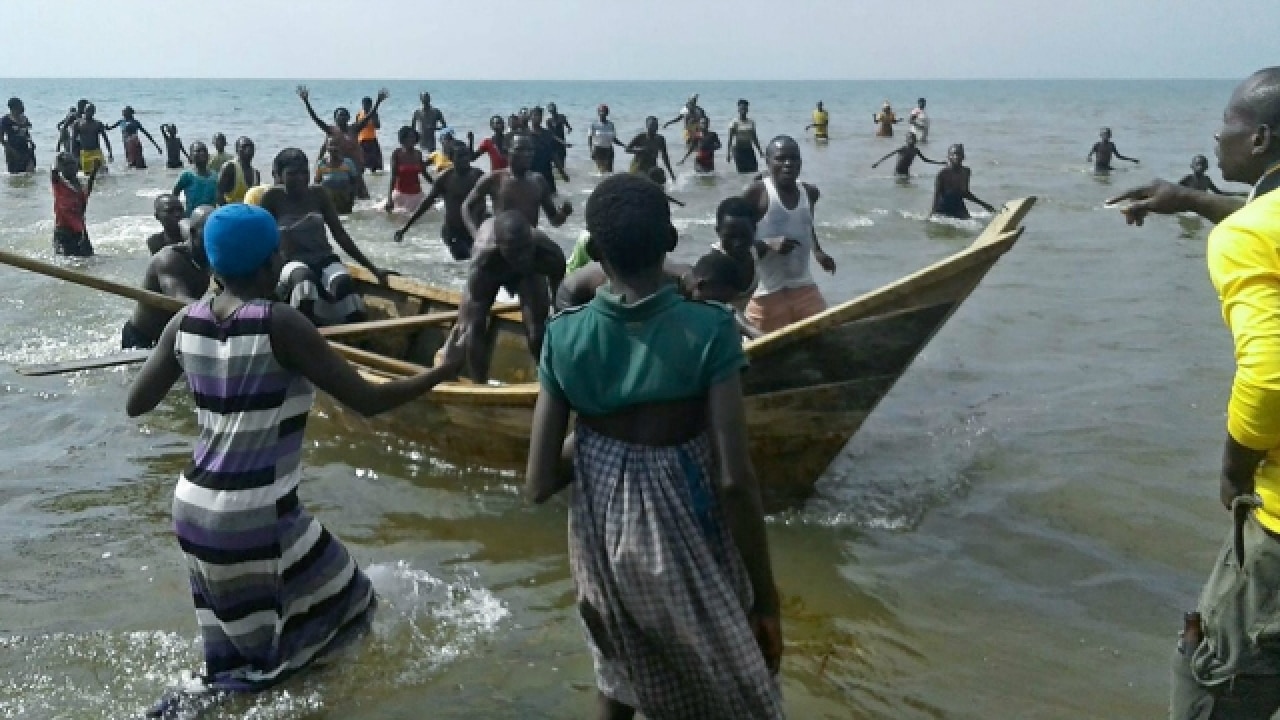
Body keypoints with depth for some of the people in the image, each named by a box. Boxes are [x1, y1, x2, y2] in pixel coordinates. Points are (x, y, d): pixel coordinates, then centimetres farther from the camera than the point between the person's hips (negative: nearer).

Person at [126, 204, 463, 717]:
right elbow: (367, 401, -15)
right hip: (256, 519, -7)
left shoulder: (185, 323, 1)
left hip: (193, 508, 8)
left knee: (240, 645, 23)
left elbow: (136, 404, 11)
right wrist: (442, 372, -1)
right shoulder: (279, 325, -17)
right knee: (338, 614, 12)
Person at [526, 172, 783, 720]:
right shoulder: (708, 329, -18)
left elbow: (539, 485, -10)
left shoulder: (564, 337, -11)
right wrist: (765, 595, -11)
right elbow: (734, 479, -21)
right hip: (688, 543, -3)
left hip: (603, 539, 3)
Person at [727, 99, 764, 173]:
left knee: (753, 170, -5)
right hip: (739, 150, -4)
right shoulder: (735, 123, -4)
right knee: (741, 171, -6)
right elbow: (730, 138, -5)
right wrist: (729, 153, -12)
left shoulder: (751, 122, 8)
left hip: (749, 150, 4)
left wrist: (759, 150, 16)